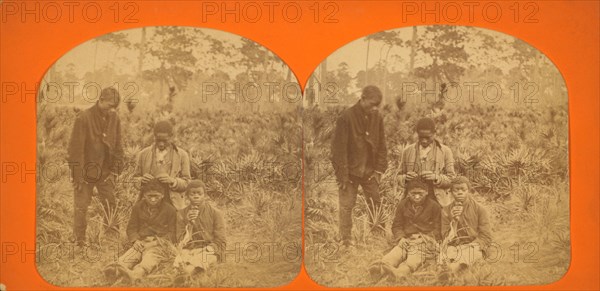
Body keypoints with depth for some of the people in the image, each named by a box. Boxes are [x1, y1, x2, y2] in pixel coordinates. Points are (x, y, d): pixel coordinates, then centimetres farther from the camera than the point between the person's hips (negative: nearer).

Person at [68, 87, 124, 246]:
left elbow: (118, 147, 8)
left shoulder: (114, 118, 0)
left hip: (105, 171, 4)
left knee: (110, 204, 6)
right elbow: (76, 148, -15)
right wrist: (77, 176, -15)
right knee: (81, 206, 2)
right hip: (86, 171, -4)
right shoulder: (83, 118, -16)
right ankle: (79, 241, 12)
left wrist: (115, 171, 4)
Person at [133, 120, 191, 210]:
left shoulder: (182, 155, 2)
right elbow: (136, 179, 11)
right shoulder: (143, 154, 6)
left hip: (173, 206, -1)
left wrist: (172, 181, -18)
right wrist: (141, 180, -12)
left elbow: (186, 183, 2)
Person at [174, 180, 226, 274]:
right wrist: (189, 224, -7)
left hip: (208, 250, -3)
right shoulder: (183, 213, 12)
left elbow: (220, 242, 2)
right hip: (188, 250, 3)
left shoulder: (216, 213, 3)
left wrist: (206, 250, -15)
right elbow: (180, 240, 8)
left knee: (190, 269, -33)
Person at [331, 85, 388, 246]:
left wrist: (379, 170, 2)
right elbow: (339, 147, -13)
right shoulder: (346, 117, -14)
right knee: (346, 205, -2)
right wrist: (343, 175, -15)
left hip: (369, 171, 5)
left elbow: (381, 146, 9)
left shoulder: (377, 118, 2)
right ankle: (346, 239, 7)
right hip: (350, 170, -4)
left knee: (375, 204, 6)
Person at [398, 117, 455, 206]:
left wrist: (436, 177, -15)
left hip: (437, 202, -1)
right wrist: (405, 178, -9)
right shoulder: (408, 151, 10)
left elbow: (451, 180, 3)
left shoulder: (445, 151, 5)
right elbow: (400, 178, 14)